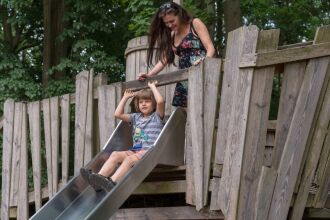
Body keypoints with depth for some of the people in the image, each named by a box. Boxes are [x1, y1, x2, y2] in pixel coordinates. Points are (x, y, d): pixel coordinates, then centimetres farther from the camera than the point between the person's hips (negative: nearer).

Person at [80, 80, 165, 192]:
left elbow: (160, 101, -11)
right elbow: (118, 114, 20)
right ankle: (98, 177, -35)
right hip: (135, 150, 6)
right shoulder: (136, 117, 24)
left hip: (150, 150, -6)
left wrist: (152, 87, 3)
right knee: (115, 154, -19)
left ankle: (112, 182, -50)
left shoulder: (157, 116, 8)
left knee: (130, 159, -33)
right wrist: (125, 97, 24)